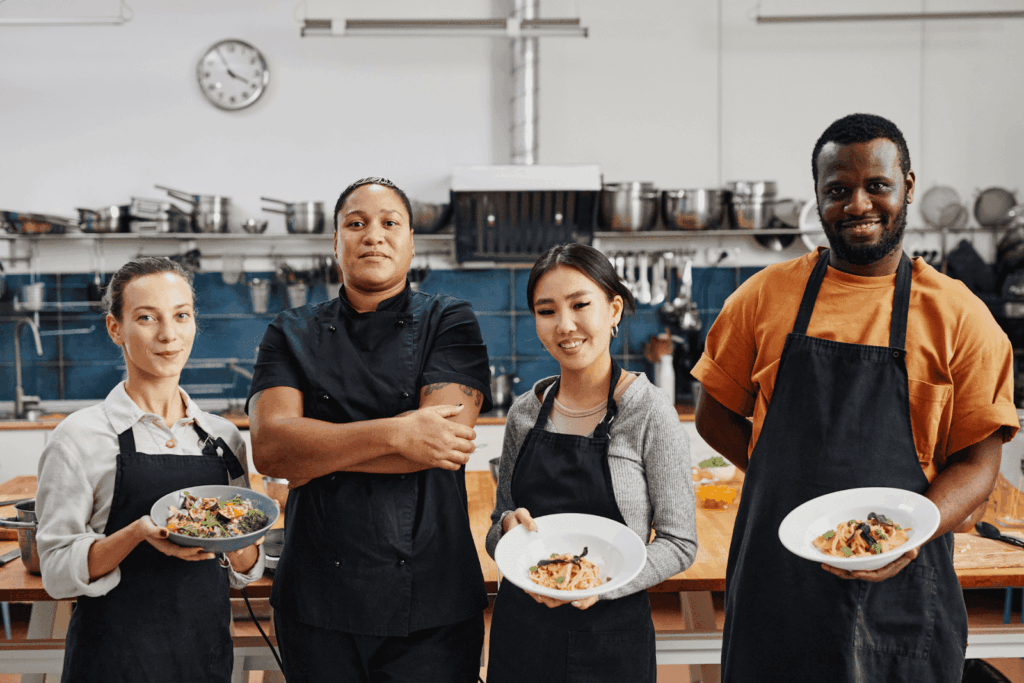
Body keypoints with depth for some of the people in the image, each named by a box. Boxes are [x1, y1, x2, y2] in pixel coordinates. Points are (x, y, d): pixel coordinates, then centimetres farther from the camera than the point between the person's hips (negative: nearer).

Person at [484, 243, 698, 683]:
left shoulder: (649, 412, -11)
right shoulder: (524, 413, 2)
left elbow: (679, 543, -9)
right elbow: (498, 540, 11)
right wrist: (508, 527, -11)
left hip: (611, 637, -3)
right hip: (520, 628, 4)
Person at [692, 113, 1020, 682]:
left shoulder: (959, 315, -1)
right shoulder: (767, 295, 3)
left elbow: (977, 462, -2)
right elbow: (715, 417, 9)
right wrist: (795, 486, -3)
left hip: (900, 589, -1)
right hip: (776, 579, 1)